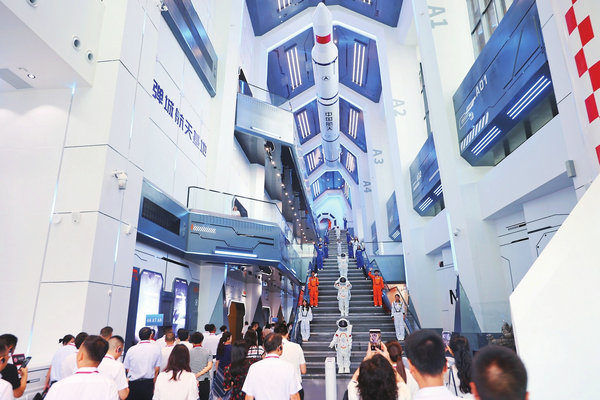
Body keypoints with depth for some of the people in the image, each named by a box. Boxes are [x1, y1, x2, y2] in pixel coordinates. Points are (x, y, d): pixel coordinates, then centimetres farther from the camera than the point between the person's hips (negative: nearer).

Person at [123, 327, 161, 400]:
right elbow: (157, 369, -3)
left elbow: (127, 369, 5)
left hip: (132, 383, 2)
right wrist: (153, 383, 7)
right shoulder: (156, 348, -6)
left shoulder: (131, 349, -2)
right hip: (148, 383, -1)